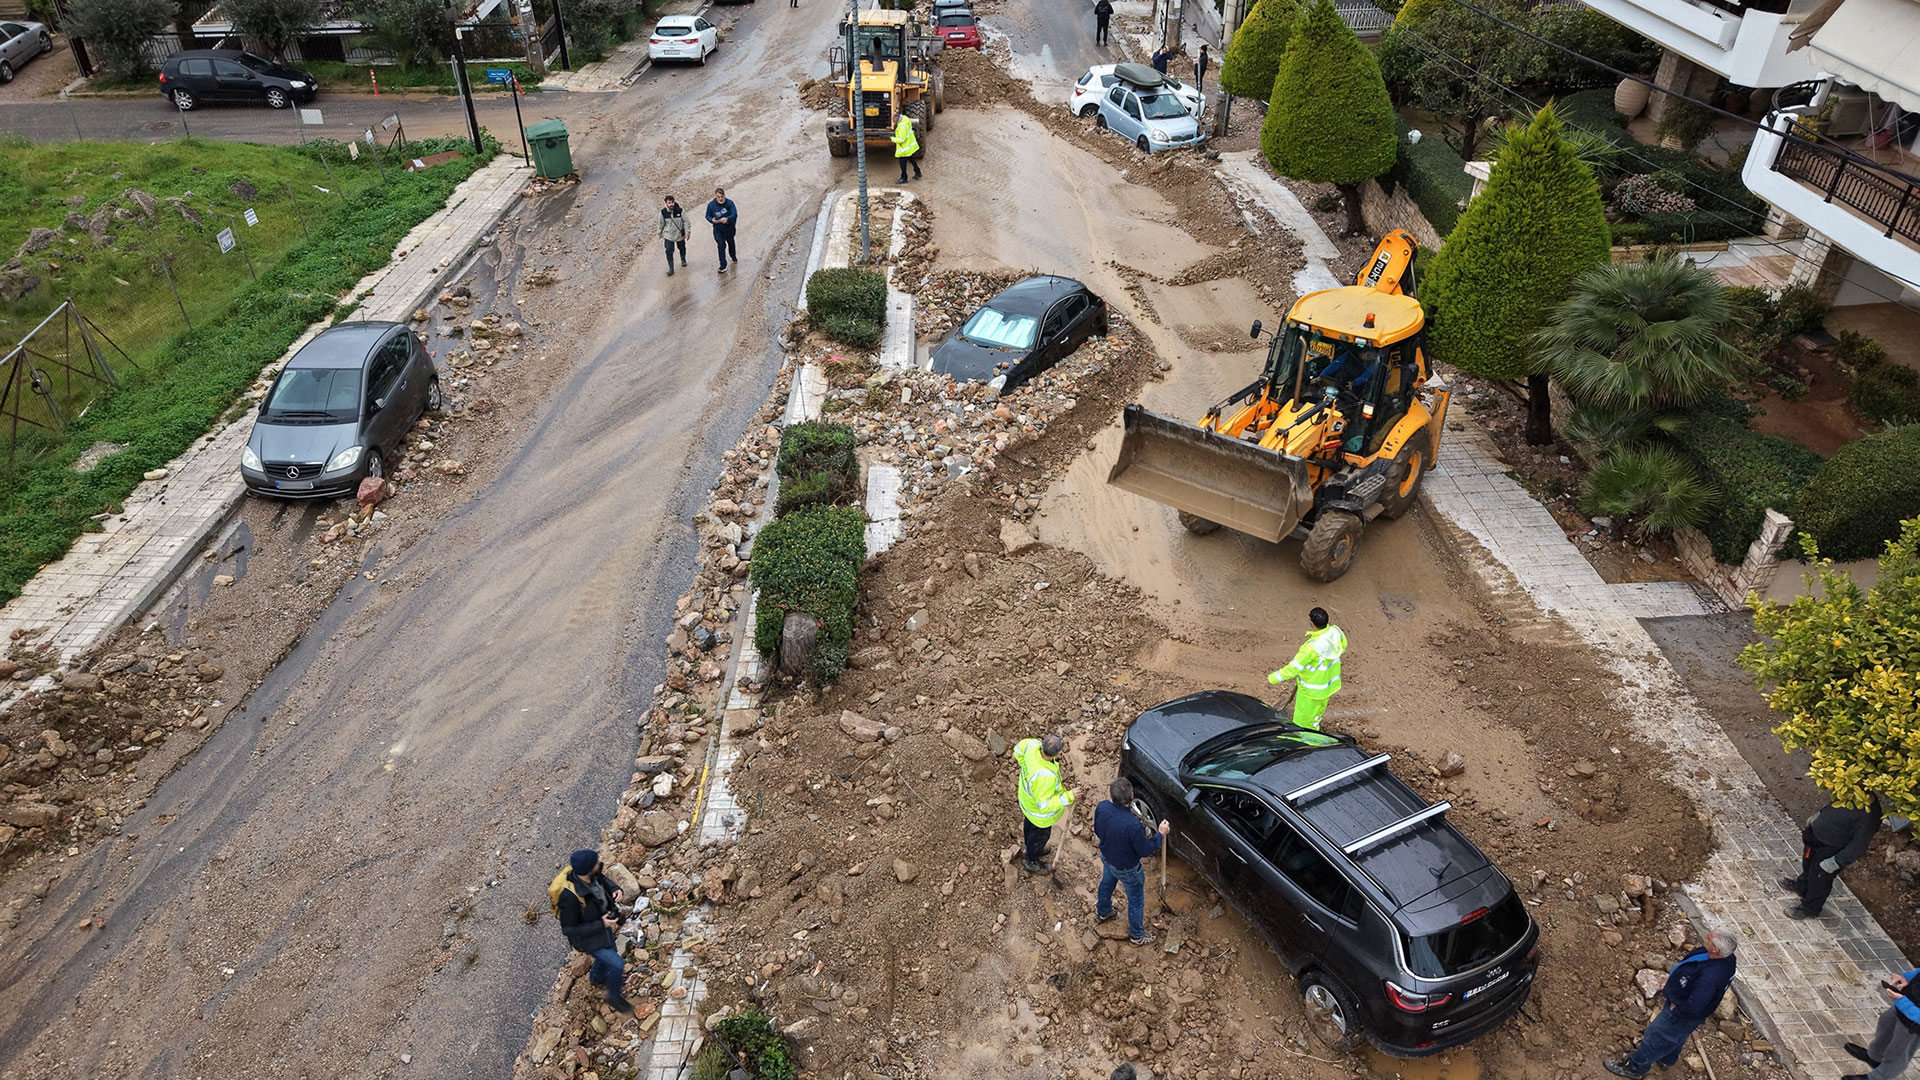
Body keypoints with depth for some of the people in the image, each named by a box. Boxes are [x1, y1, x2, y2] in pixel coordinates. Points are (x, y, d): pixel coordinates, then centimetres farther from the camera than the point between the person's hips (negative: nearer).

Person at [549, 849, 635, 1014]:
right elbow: (569, 930, -30)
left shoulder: (592, 875, -24)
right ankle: (614, 996, 28)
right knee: (617, 965, -3)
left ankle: (597, 977, 63)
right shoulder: (570, 896, -44)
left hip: (602, 921, 7)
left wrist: (615, 890, -18)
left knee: (610, 952, 30)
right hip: (588, 937, -7)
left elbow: (603, 880, 2)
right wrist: (601, 925, -29)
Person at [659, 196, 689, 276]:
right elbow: (661, 223, 1)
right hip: (668, 235, 0)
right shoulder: (663, 212, -15)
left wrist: (687, 232, -11)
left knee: (682, 249, 22)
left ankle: (683, 260, 53)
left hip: (680, 234, 1)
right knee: (669, 251, -7)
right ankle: (671, 268, 3)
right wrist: (660, 232, 12)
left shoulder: (680, 210, -20)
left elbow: (686, 221, -10)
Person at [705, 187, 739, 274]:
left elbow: (735, 214, -24)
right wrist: (712, 220, -26)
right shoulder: (711, 205, -12)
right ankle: (723, 266, -8)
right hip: (718, 230, -1)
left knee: (731, 243, 24)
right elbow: (707, 216, -2)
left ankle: (733, 256, 53)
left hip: (729, 228, 1)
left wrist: (727, 219, -44)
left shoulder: (729, 203, -18)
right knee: (721, 245, -11)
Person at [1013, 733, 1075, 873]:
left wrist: (1025, 766, 13)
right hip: (1040, 813, -7)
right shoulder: (1046, 776, -49)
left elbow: (1020, 747, -5)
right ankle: (1033, 863, 52)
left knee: (1029, 824, 35)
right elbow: (1043, 805, -36)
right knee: (1040, 835, 24)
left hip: (1026, 796, 7)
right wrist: (1069, 797, -32)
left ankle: (1030, 849, 65)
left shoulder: (1033, 745, -30)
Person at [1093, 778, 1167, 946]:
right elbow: (1145, 850, -25)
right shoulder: (1132, 825, -44)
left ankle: (1103, 912, 63)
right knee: (1136, 900, 21)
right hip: (1127, 869, -6)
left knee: (1106, 883, 36)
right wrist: (1161, 835, -13)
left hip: (1107, 857, 6)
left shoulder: (1101, 808, -27)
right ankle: (1137, 935, 43)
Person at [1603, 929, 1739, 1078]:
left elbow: (1693, 1007, -38)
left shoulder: (1710, 976, -45)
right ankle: (1668, 1058, 62)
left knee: (1656, 1037, 15)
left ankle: (1635, 1066, 39)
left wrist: (1675, 1010, -19)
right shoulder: (1728, 959, -17)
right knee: (1678, 1033, 34)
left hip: (1680, 1014, -8)